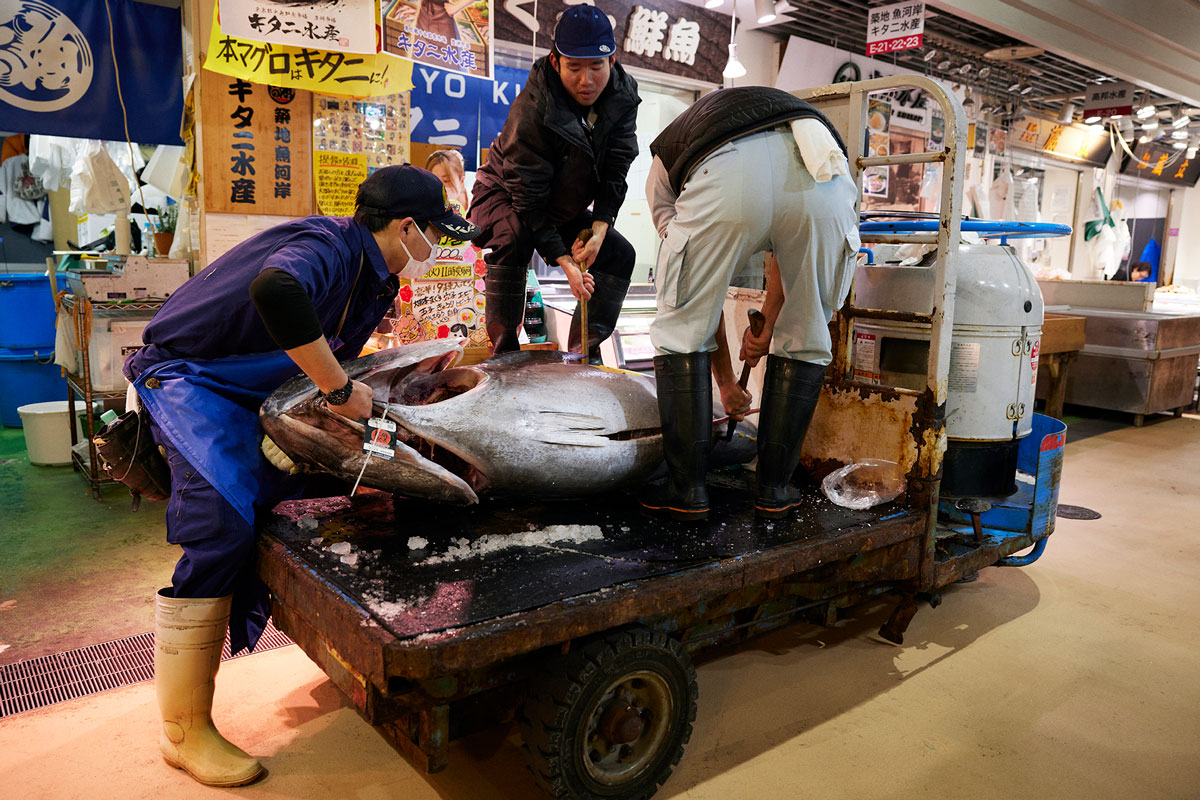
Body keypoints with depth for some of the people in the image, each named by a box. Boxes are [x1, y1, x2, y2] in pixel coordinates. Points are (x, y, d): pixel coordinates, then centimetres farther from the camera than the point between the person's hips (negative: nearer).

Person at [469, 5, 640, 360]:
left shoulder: (623, 97, -15)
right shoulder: (532, 109, -32)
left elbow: (614, 173, -12)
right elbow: (527, 197, -30)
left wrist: (599, 229, -26)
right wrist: (564, 261, -33)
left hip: (566, 209, 6)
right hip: (505, 196, -6)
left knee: (620, 254, -4)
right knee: (513, 241, -36)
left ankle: (582, 351, 3)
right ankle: (503, 347, -22)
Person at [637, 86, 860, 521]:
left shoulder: (664, 165, 37)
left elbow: (699, 294, 36)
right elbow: (789, 248, 35)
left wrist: (726, 382, 43)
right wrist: (767, 324, 35)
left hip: (727, 181, -3)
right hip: (823, 176, 3)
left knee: (681, 330, 18)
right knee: (805, 340, 22)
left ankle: (687, 490, 22)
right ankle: (774, 490, 29)